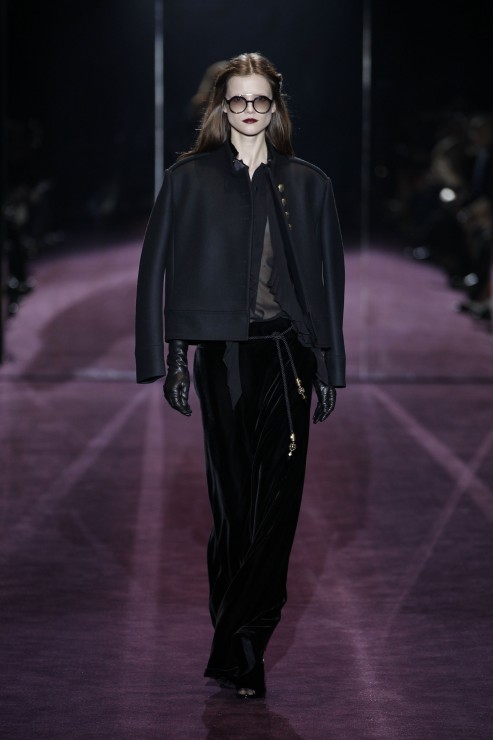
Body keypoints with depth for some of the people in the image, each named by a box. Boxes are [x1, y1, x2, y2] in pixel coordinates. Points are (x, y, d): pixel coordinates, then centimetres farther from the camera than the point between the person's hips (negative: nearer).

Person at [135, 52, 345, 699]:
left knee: (277, 499, -7)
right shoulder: (190, 180, 5)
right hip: (222, 354, -1)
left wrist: (329, 367, 7)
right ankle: (242, 643, 9)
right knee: (234, 500, 2)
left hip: (287, 354, 1)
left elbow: (329, 277, 11)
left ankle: (239, 644, -5)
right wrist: (171, 360, -2)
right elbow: (158, 269, 4)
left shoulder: (307, 184, 10)